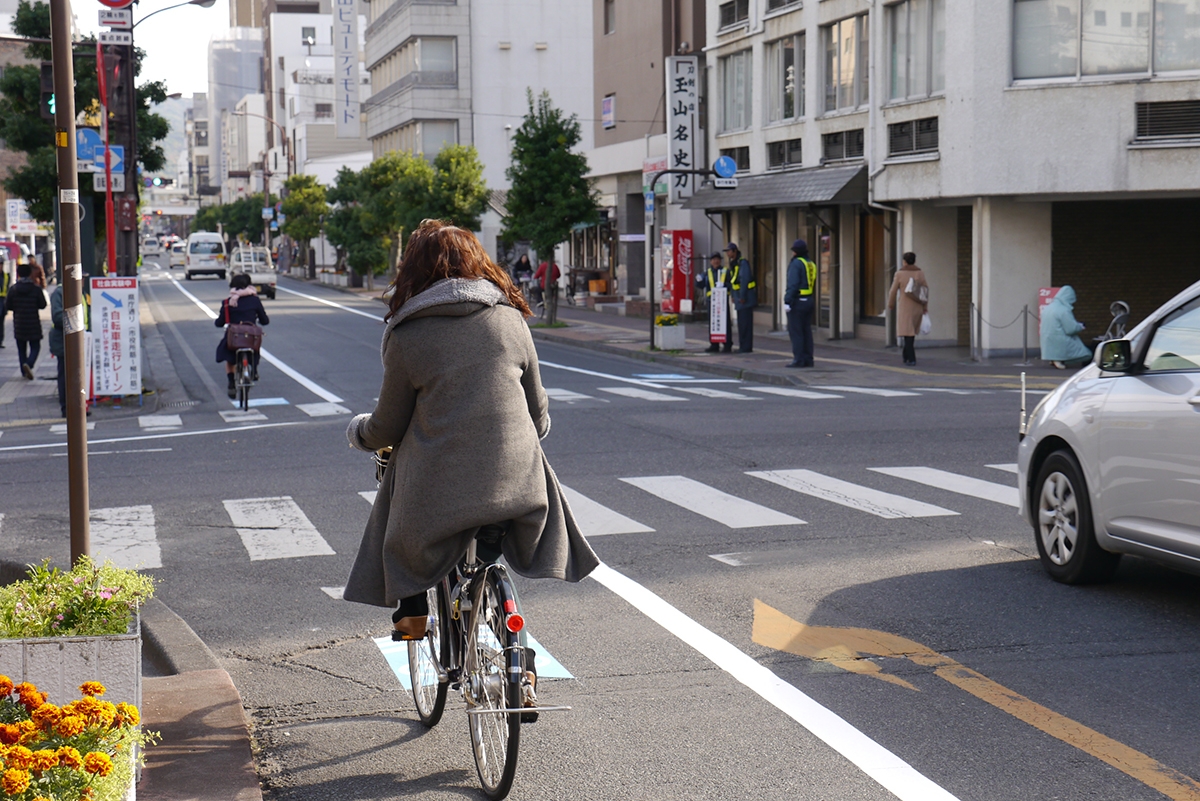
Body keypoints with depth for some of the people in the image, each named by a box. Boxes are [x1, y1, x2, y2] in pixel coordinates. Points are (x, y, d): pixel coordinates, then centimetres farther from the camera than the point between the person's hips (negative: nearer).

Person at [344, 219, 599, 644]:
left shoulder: (406, 335, -2)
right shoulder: (510, 319, 6)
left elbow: (388, 427, 4)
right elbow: (537, 409, 14)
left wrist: (359, 432, 28)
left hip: (439, 486, -1)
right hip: (515, 478, 2)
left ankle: (411, 609, 26)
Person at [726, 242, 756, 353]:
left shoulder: (742, 263, -14)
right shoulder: (733, 264, 15)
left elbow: (745, 280, -19)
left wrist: (742, 296, -20)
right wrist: (733, 295, 15)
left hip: (746, 297, -10)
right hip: (739, 297, 10)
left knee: (745, 322, -8)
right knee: (741, 322, 12)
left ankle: (746, 347, -7)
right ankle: (743, 346, 17)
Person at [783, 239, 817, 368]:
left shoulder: (796, 263, -13)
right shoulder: (811, 264, 13)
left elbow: (793, 284, -20)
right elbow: (814, 286, 16)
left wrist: (787, 302, -20)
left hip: (797, 301, -9)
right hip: (809, 301, 9)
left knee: (795, 332, -6)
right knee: (806, 331, 10)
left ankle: (798, 360, -8)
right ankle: (808, 359, 10)